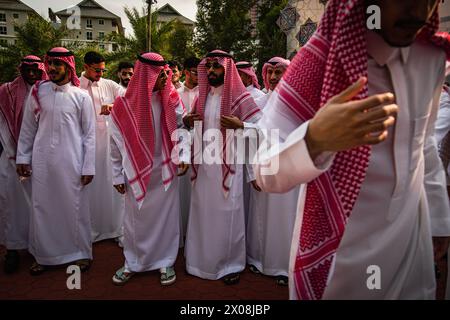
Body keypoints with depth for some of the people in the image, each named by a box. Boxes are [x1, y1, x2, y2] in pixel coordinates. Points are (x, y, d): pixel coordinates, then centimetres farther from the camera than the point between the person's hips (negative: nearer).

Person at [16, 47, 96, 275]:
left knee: (75, 208, 5)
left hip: (71, 162, -2)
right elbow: (28, 127, 10)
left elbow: (89, 134, -2)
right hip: (42, 161, 3)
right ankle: (45, 255, 27)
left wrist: (88, 167, -5)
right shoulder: (38, 91, 4)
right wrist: (23, 158, 7)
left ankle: (81, 253, 24)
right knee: (42, 208, 10)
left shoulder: (81, 97, -3)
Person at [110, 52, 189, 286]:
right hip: (136, 172, 0)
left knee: (165, 217, 8)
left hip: (165, 170, 1)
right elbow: (117, 142, -1)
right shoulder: (124, 105, -7)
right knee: (135, 218, 11)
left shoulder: (170, 98, -4)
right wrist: (118, 175, 2)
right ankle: (132, 262, 29)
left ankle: (165, 261, 25)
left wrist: (184, 155, -13)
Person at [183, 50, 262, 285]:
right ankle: (202, 259, 28)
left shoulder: (239, 96, -6)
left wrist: (240, 125, -24)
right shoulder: (201, 96, 11)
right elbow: (195, 127, 21)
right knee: (202, 212, 12)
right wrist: (186, 122, -1)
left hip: (227, 164, -5)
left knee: (226, 215, 3)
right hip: (203, 163, 5)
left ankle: (231, 264, 19)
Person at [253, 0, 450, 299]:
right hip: (339, 245, -4)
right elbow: (266, 175, -21)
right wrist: (314, 139, -40)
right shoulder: (318, 61, -21)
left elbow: (423, 145, 10)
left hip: (410, 237, 5)